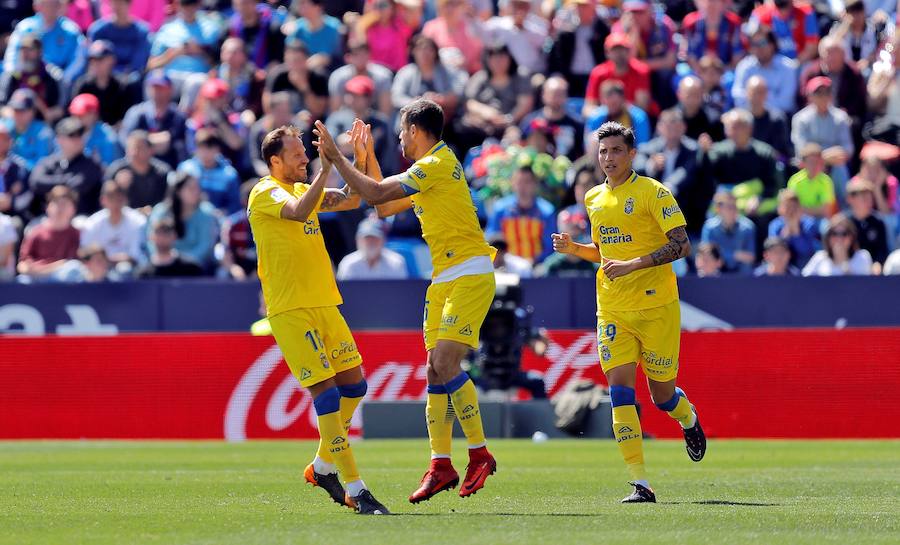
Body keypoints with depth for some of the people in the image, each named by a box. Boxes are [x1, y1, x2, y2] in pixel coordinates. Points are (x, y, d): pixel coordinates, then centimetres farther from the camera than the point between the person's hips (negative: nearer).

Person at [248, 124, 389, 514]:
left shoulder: (304, 189, 17)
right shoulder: (265, 193, -8)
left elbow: (352, 200, 18)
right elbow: (299, 211, -27)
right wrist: (326, 168, -25)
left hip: (324, 303, 9)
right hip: (290, 310, -9)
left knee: (354, 384, 10)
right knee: (326, 392, -13)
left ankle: (323, 467, 28)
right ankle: (355, 491, -15)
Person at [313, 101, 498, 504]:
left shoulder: (437, 164, -12)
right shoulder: (428, 170, 20)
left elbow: (376, 194, -15)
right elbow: (384, 206, 29)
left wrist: (335, 158, -7)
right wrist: (367, 156, 26)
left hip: (469, 275, -10)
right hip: (443, 280, 10)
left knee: (445, 361, -19)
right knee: (435, 370, 4)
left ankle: (480, 454, -13)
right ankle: (440, 466, 5)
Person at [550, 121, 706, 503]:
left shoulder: (653, 192, -8)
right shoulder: (594, 199, 12)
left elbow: (681, 245, -14)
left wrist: (633, 264, -22)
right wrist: (574, 248, 5)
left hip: (656, 304, -4)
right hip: (612, 309, 5)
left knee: (661, 393, 3)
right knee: (619, 388, -10)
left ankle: (688, 417, 42)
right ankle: (640, 484, -11)